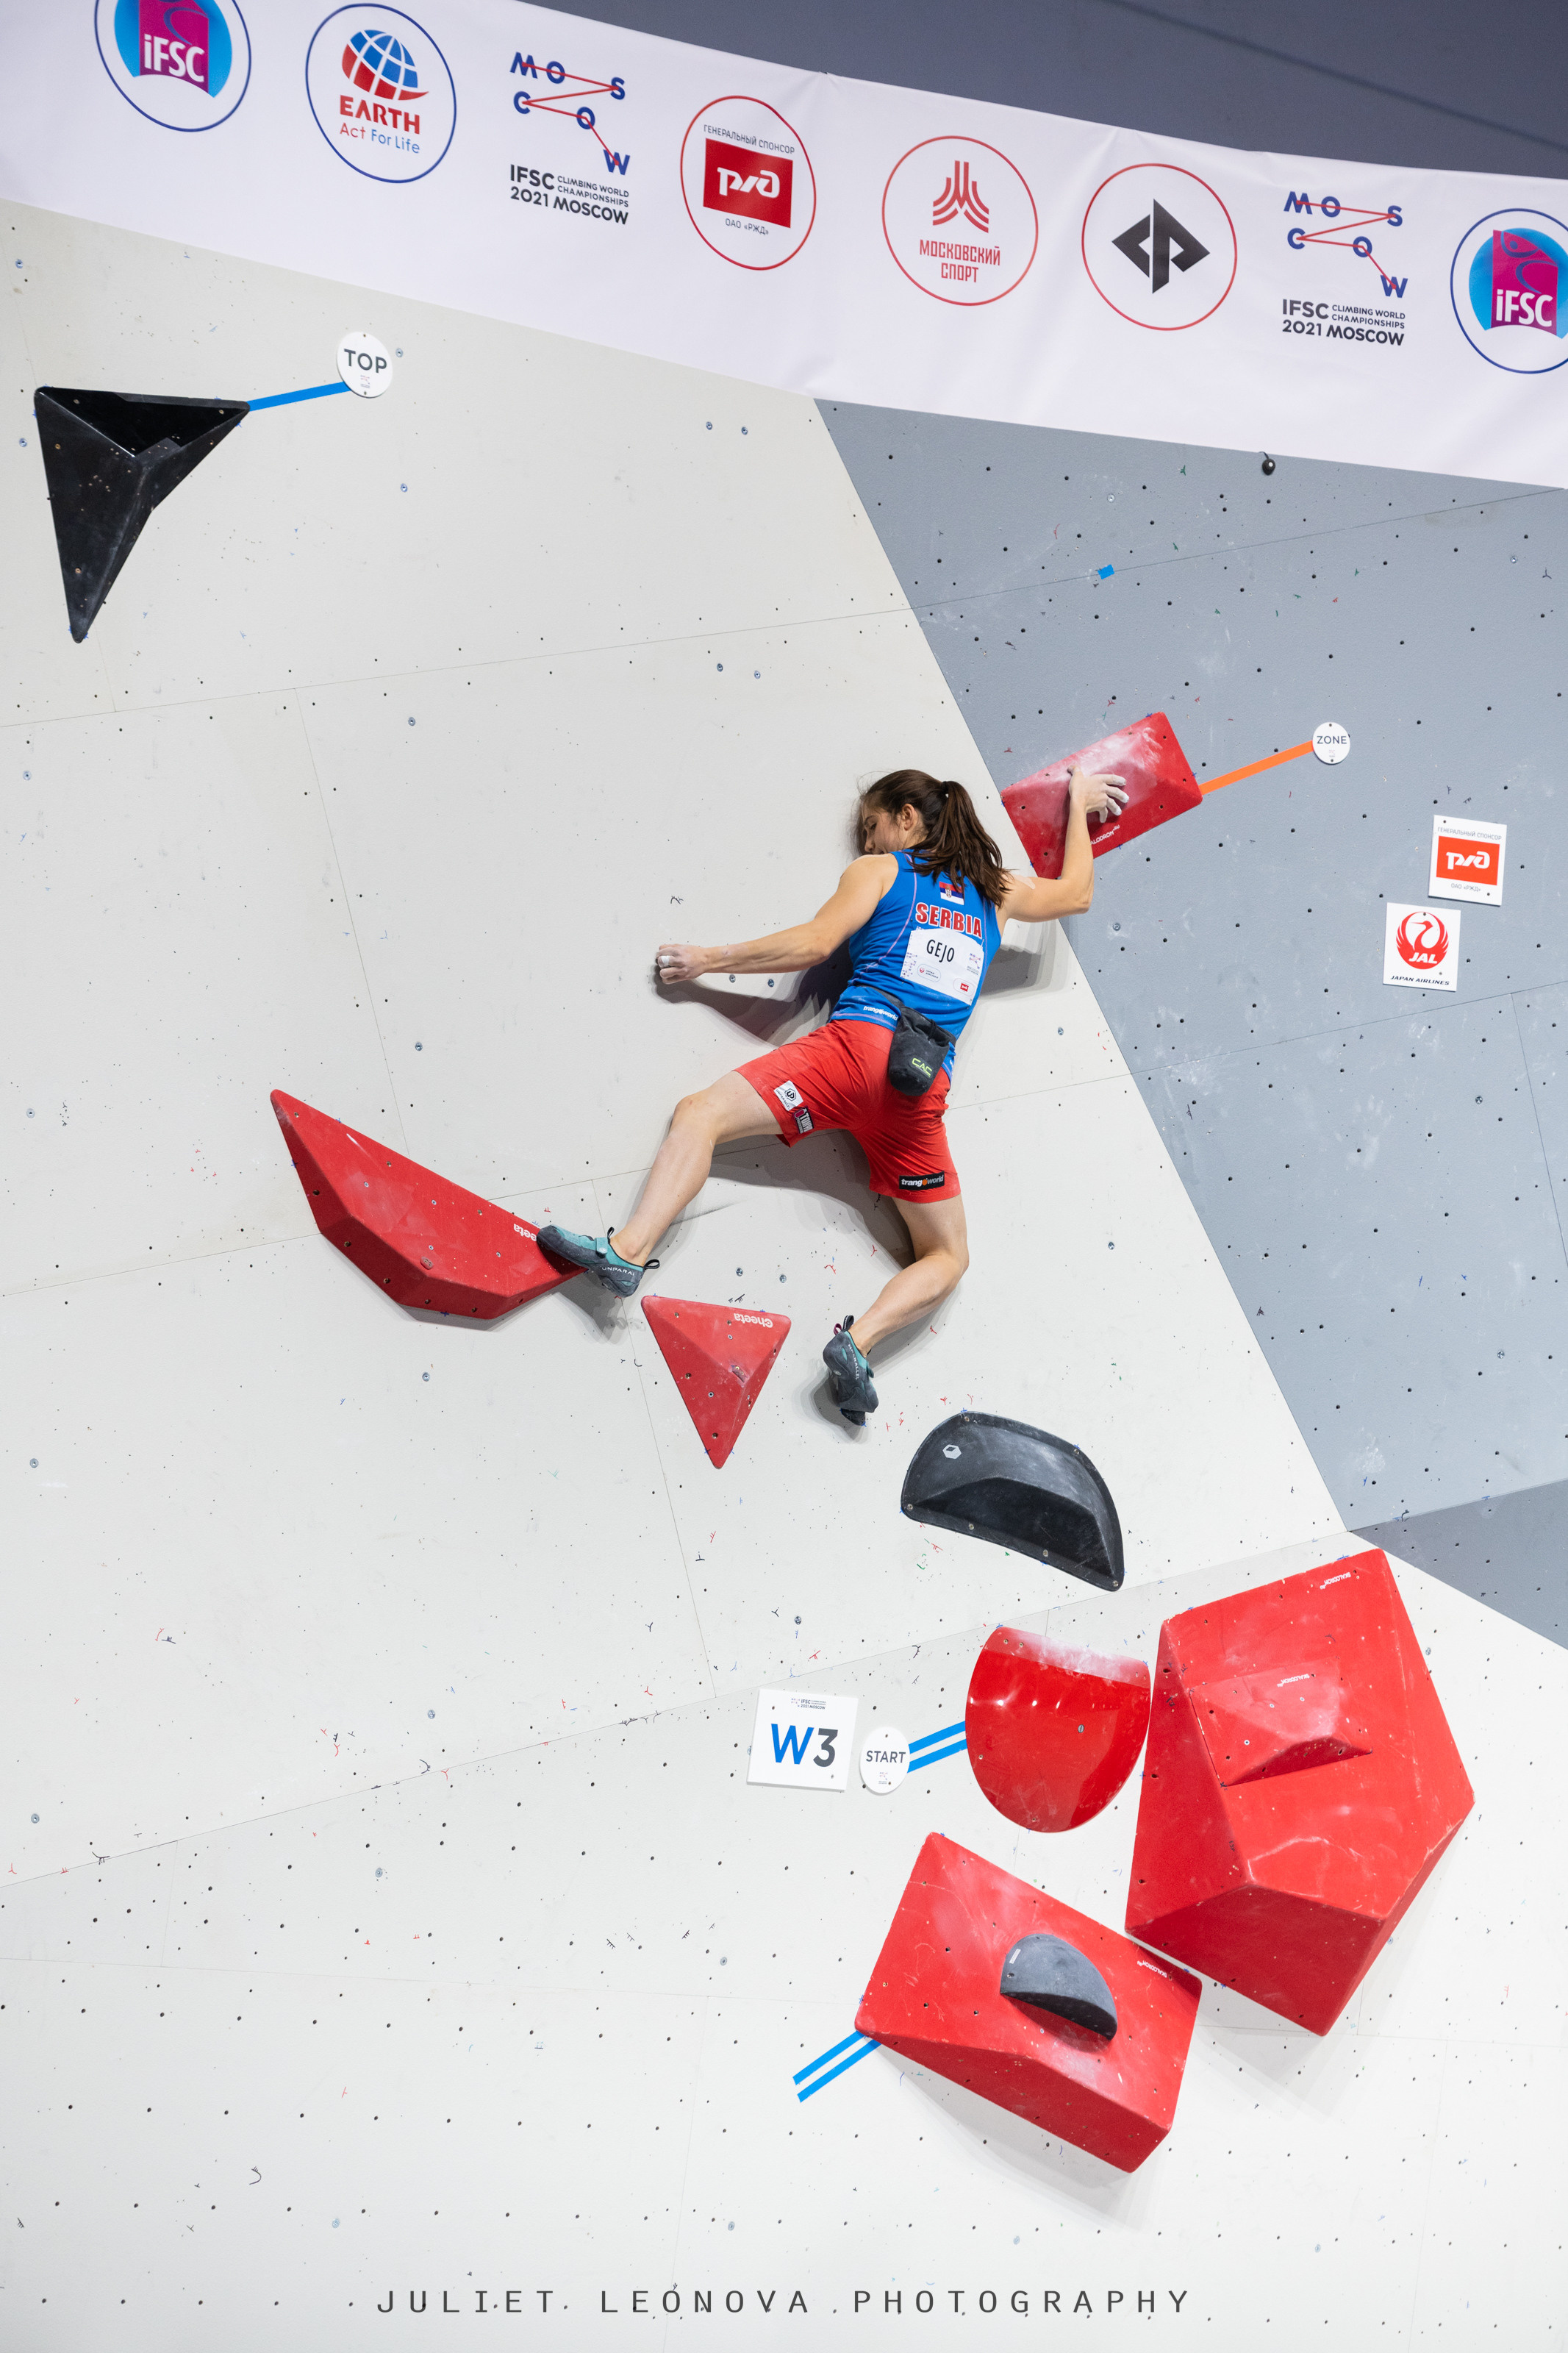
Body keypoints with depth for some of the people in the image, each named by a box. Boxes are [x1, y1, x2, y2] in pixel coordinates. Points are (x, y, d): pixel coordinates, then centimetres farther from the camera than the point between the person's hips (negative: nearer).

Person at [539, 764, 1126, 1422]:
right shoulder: (995, 892, 25)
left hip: (860, 1042, -4)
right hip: (926, 1086, 4)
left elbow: (814, 944, -1)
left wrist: (710, 960, 7)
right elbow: (1076, 893, 41)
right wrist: (1078, 805, 55)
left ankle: (629, 1251, -26)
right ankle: (860, 1340, -15)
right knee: (947, 1257, 12)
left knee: (700, 1113, -4)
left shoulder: (878, 872, 12)